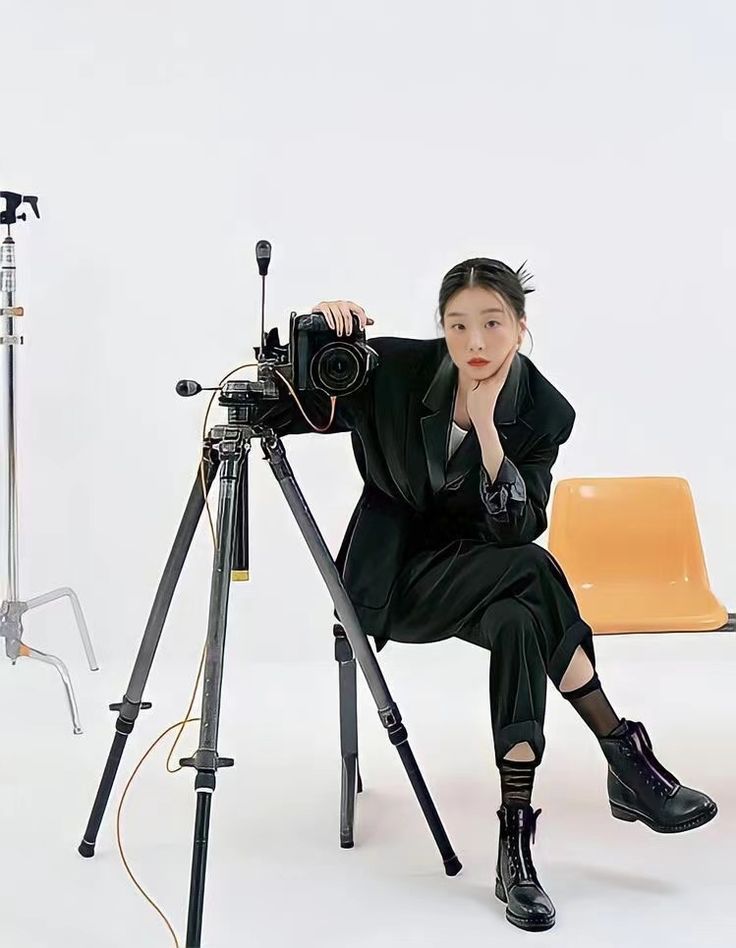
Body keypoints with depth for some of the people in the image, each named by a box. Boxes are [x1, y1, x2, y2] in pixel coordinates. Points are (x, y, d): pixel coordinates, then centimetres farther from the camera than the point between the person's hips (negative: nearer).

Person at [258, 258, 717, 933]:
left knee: (520, 621, -34)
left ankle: (515, 843, -27)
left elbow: (518, 528, -19)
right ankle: (628, 759, -22)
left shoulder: (544, 411, -10)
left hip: (482, 575, 3)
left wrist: (484, 422, -28)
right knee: (530, 571, -30)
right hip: (395, 574, -2)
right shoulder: (393, 370, -14)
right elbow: (276, 410, -12)